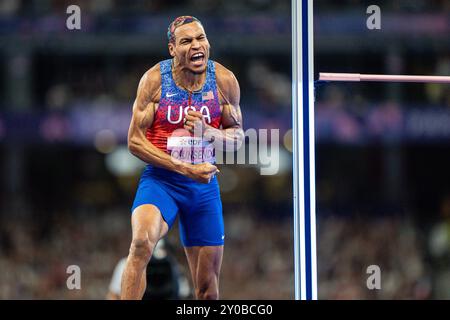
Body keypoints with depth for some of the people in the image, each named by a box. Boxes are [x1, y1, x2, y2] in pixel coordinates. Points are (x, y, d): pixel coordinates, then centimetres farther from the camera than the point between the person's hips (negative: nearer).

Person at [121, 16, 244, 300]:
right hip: (160, 178, -3)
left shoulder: (225, 81, -3)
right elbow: (135, 141, -8)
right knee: (143, 240, -34)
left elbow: (238, 136, 6)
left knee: (208, 288, 8)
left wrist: (207, 132, -17)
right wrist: (186, 169, -16)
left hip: (204, 184, 3)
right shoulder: (155, 79, -10)